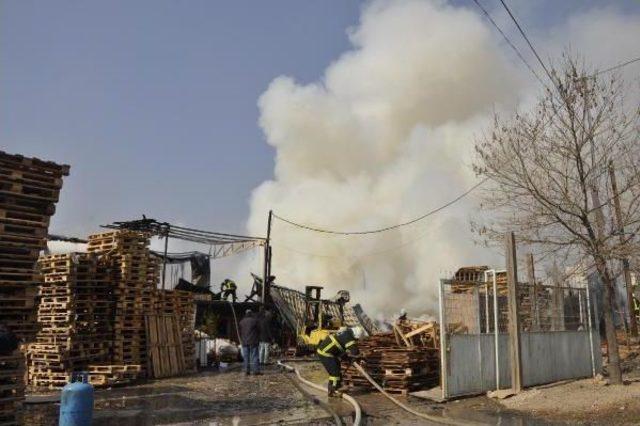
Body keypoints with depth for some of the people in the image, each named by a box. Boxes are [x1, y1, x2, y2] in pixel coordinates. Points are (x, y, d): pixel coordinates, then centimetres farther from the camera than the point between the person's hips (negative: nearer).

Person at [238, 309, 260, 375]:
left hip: (244, 342, 3)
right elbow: (258, 331, -1)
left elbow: (239, 332, 11)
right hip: (253, 342, -3)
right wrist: (258, 340, 12)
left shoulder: (241, 322, 7)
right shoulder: (254, 320, -4)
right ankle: (255, 370, -5)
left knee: (245, 357, 6)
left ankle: (247, 370, 5)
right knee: (254, 356, -2)